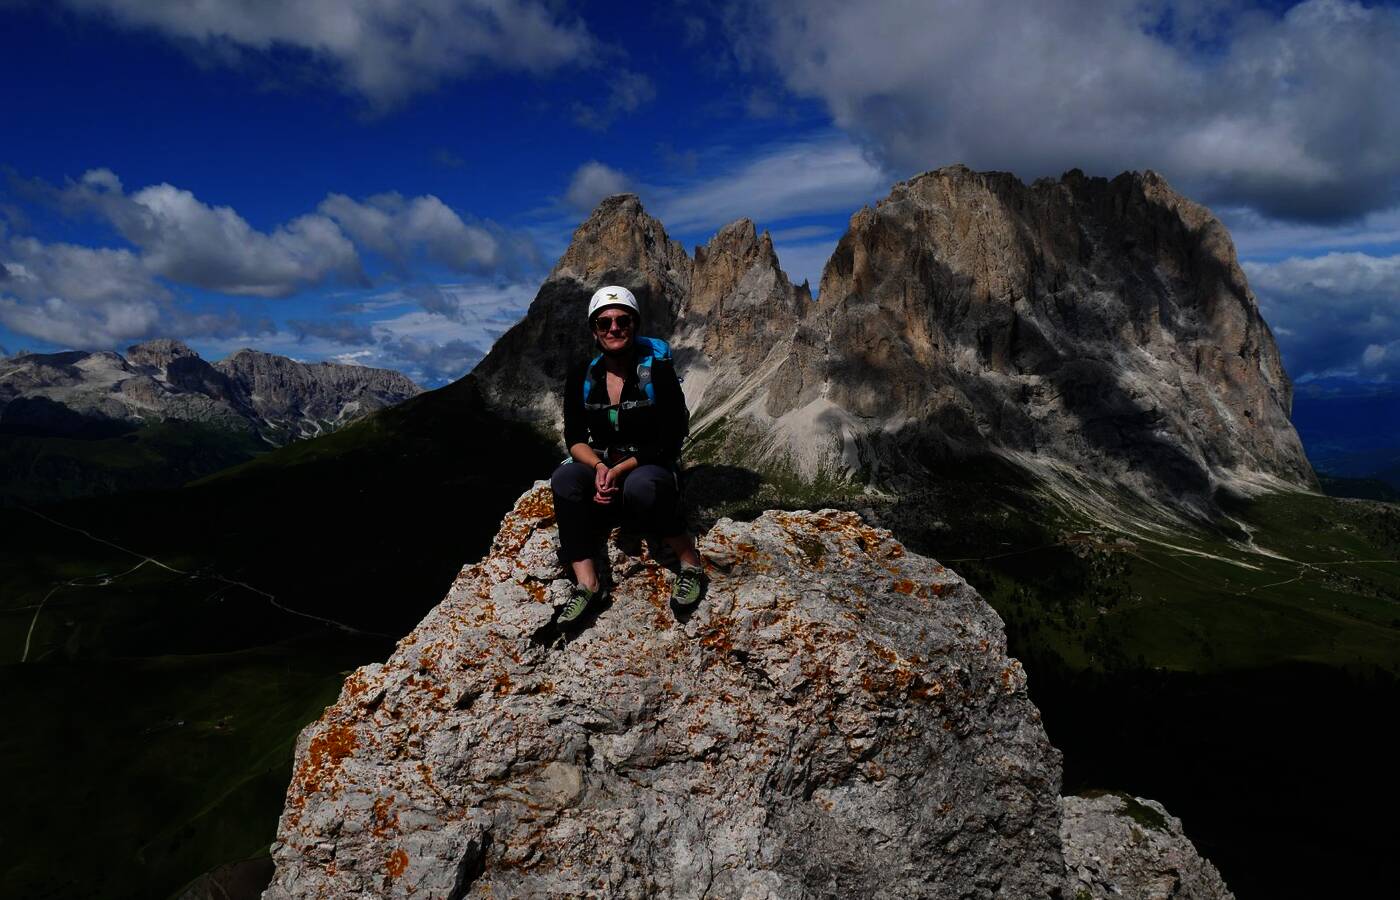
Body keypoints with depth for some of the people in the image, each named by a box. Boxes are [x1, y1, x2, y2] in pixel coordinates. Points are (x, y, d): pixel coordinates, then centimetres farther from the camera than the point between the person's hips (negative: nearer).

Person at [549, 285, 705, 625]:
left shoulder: (658, 372, -11)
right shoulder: (581, 378, 1)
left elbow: (669, 442, -13)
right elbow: (575, 438, -1)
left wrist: (620, 470, -22)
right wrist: (599, 467, -23)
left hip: (652, 467, -3)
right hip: (602, 467, 4)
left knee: (640, 487, -39)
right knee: (564, 478, -29)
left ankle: (690, 561, -18)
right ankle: (586, 582, -31)